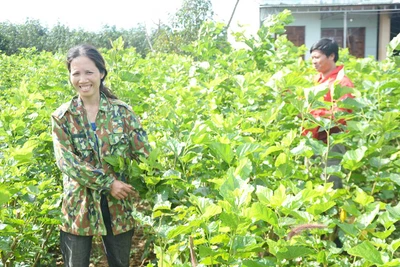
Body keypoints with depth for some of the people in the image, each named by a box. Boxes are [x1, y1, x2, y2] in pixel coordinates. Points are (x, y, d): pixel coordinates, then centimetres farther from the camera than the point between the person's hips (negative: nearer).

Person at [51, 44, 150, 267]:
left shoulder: (122, 111, -1)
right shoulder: (62, 117, -2)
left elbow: (144, 153, -4)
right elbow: (66, 161, -12)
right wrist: (107, 182, -19)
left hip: (119, 204, 1)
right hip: (78, 205, 0)